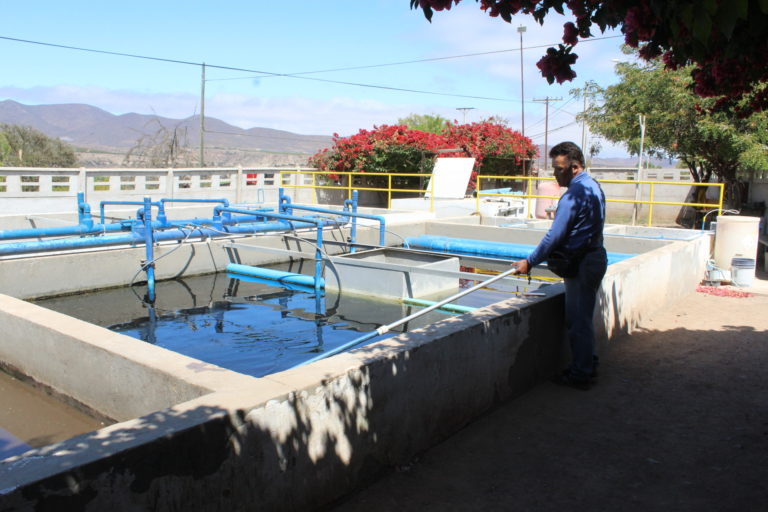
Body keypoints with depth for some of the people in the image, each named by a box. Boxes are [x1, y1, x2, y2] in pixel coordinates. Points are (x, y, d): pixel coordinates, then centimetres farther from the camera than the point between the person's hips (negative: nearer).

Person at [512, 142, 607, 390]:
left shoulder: (574, 194, -21)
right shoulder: (594, 186, 12)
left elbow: (554, 236, -23)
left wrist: (529, 262, -16)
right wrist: (559, 255, 18)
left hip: (582, 264, -10)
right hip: (596, 256, 10)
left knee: (578, 321, 0)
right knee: (583, 317, 19)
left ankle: (580, 375, 10)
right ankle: (588, 364, 30)